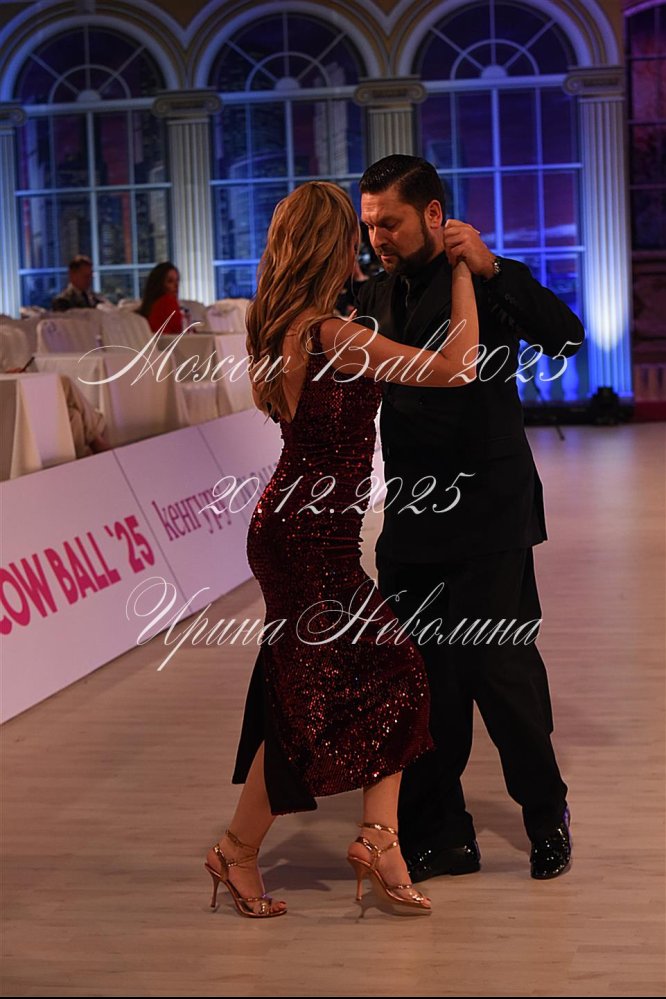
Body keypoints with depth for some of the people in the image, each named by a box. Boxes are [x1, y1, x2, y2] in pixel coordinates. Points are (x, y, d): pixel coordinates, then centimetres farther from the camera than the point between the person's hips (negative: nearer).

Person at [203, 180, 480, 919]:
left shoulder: (278, 326, 7)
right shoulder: (328, 334, -21)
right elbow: (456, 367, -24)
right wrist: (463, 269, -13)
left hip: (294, 522, 9)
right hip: (309, 535, -9)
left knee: (388, 675, 10)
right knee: (310, 697, 4)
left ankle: (379, 840, 8)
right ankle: (238, 852, 18)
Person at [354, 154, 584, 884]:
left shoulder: (486, 282, -4)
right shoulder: (376, 299, 12)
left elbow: (565, 338, -19)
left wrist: (491, 268, -27)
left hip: (487, 517, -5)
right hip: (412, 519, 6)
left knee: (497, 664, -5)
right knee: (420, 675, 6)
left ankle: (546, 812, 17)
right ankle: (440, 834, 17)